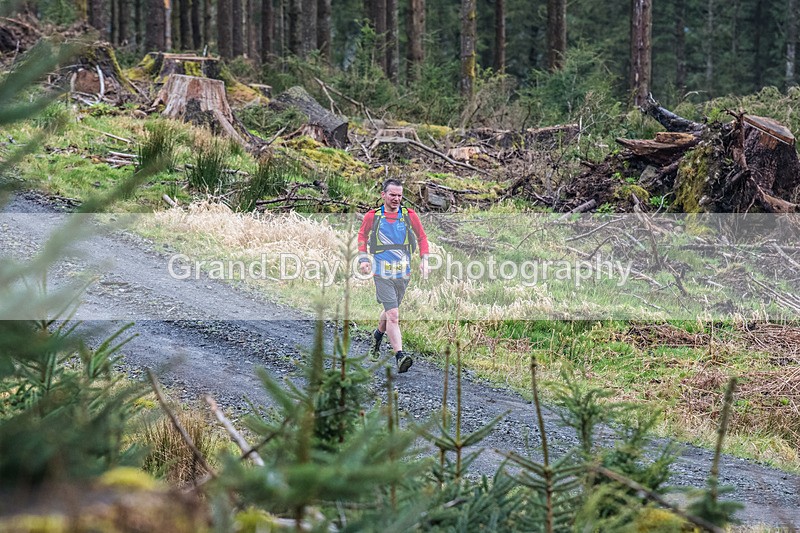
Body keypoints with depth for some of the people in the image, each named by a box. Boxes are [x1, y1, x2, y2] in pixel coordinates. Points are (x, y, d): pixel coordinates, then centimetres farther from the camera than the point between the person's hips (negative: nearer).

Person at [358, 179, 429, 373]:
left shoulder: (409, 216, 1)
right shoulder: (372, 216, -2)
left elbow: (422, 237, 13)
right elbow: (362, 235, 15)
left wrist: (424, 260, 1)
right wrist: (363, 258, 4)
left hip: (403, 273, 3)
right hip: (382, 273, -3)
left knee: (390, 310, 19)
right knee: (393, 315, -14)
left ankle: (378, 334, 50)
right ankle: (399, 356, -18)